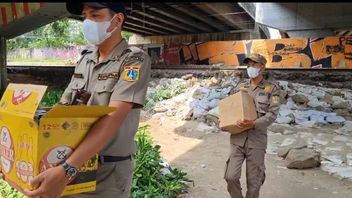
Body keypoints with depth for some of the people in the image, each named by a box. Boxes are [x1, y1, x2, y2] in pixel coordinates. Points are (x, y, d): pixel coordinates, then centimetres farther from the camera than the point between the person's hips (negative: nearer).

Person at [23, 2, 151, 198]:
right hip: (72, 165, 5)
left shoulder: (135, 59, -14)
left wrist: (66, 169, -32)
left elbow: (113, 117, -25)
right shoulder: (85, 59, 5)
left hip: (108, 172, -5)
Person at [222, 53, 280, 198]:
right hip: (238, 138, 3)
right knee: (231, 176, -1)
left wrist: (253, 124, -25)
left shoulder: (272, 89, -1)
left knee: (253, 181, 6)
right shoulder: (240, 86, 9)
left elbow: (272, 114, -10)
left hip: (257, 140, -2)